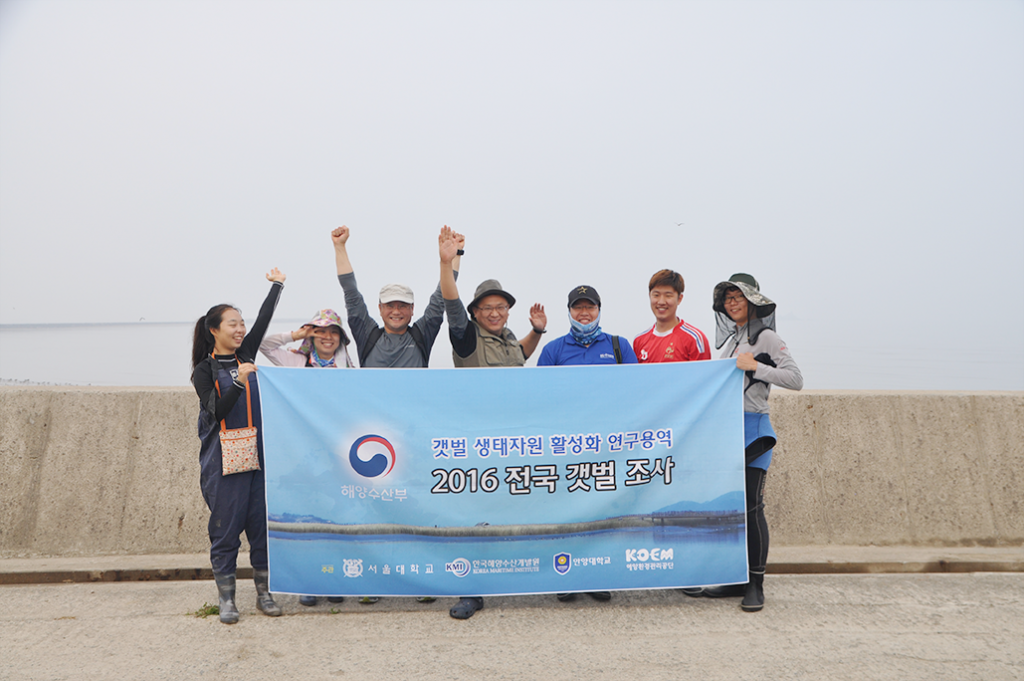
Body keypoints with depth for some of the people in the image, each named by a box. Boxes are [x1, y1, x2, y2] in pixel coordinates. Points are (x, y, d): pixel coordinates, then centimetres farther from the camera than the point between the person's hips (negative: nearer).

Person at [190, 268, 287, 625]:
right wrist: (240, 381, -23)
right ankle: (226, 598, 13)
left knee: (262, 523, 5)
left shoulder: (244, 355, 10)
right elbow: (217, 411, -12)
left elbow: (263, 320, 14)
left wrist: (277, 285, 17)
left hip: (258, 454, 4)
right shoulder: (204, 370, -1)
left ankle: (264, 592, 16)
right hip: (223, 460, -4)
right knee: (226, 527, 1)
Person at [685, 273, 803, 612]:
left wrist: (755, 367, -18)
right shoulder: (730, 339, 18)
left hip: (753, 428, -8)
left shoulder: (766, 338, -5)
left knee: (751, 506, -7)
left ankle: (756, 585, 3)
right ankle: (737, 579, 18)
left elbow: (795, 379, -13)